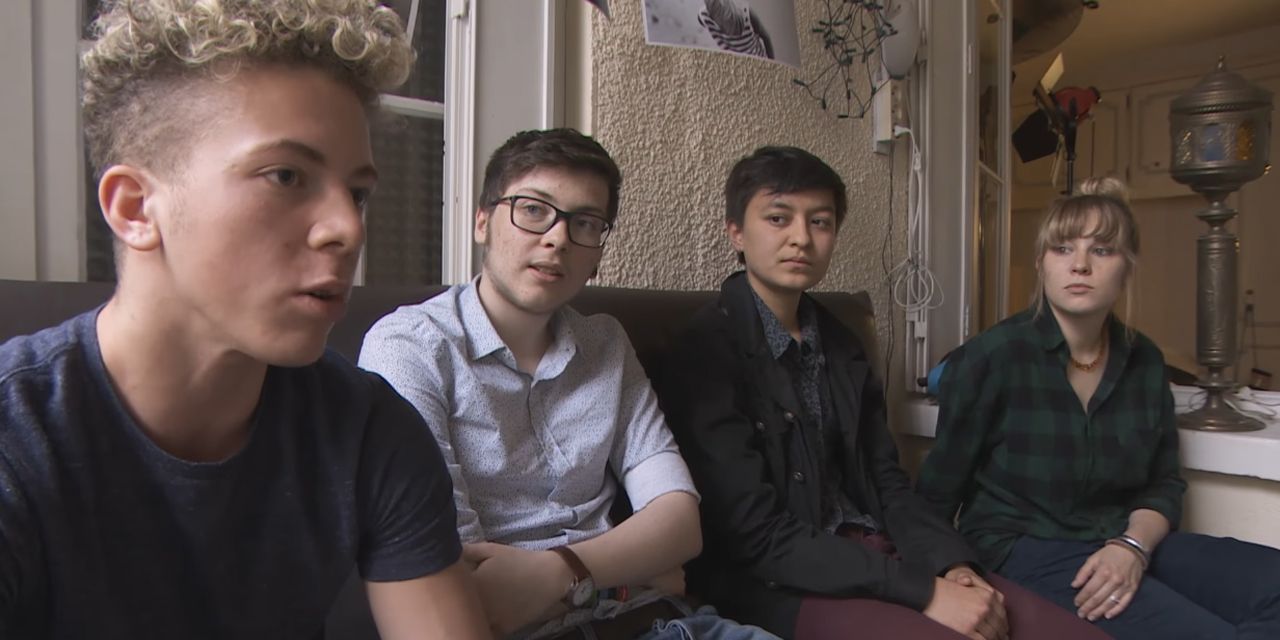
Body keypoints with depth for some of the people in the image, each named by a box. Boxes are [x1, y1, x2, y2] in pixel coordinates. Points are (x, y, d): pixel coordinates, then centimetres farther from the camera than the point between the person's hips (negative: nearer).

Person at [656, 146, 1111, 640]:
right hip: (777, 585, -6)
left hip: (876, 553, 7)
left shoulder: (839, 344, 10)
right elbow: (757, 535, -16)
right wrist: (922, 591, -18)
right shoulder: (703, 354, -12)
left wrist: (951, 564, -7)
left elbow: (884, 479, 11)